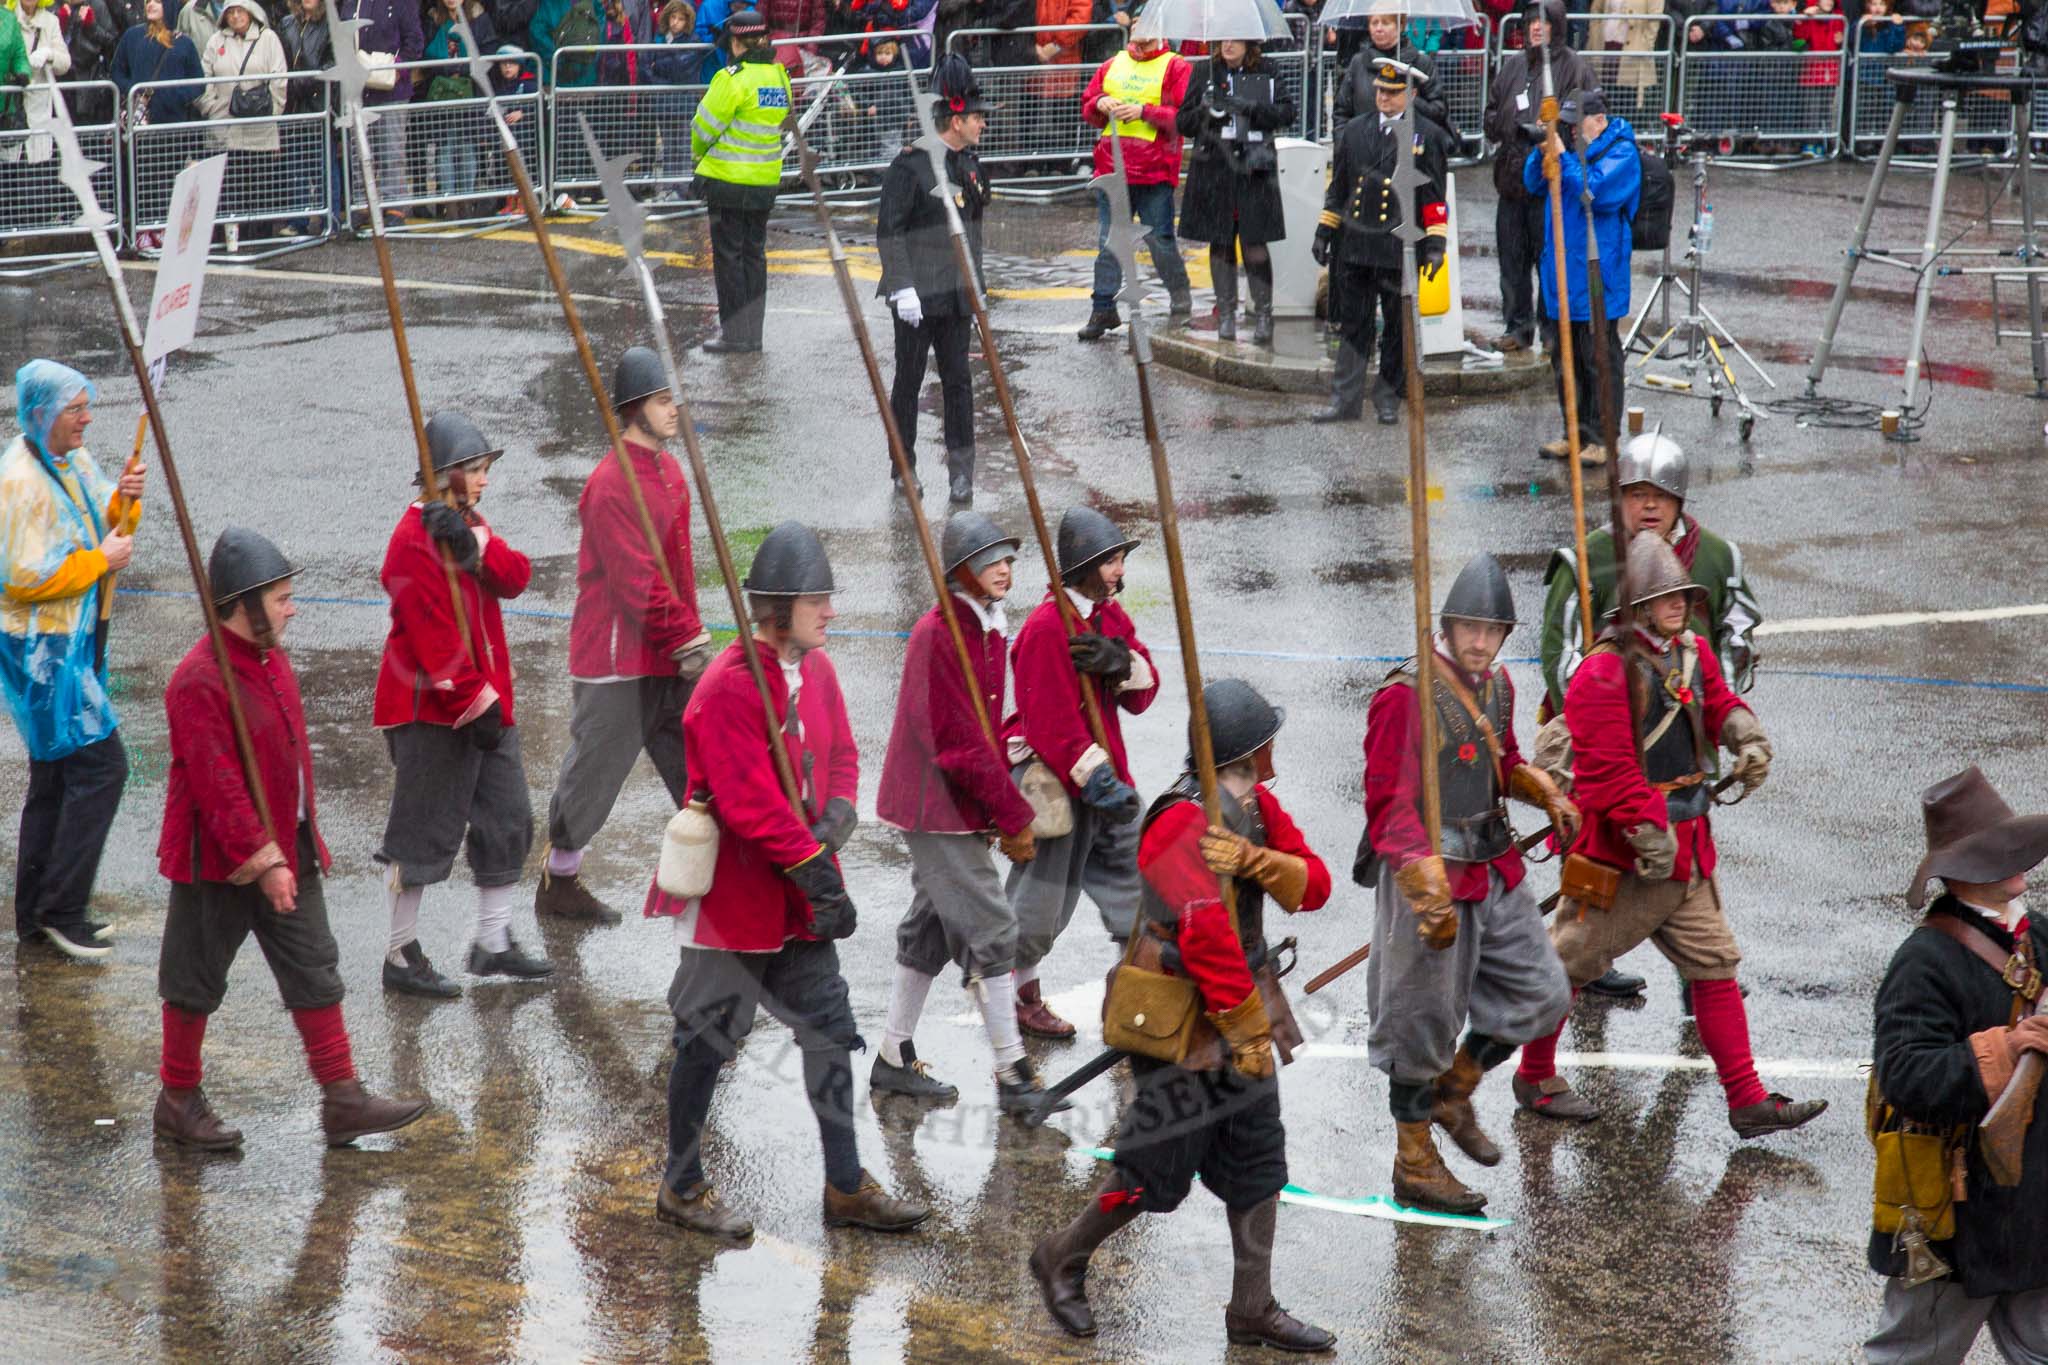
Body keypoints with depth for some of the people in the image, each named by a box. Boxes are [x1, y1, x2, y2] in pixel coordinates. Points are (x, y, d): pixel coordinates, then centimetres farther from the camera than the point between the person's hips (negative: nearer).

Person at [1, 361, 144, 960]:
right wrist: (101, 560, -17)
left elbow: (106, 529, 16)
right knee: (100, 764, -12)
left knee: (56, 775, 14)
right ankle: (61, 909, -6)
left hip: (74, 642, 10)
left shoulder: (75, 460, 9)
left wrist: (124, 501, -5)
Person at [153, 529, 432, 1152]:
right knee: (196, 982, 7)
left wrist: (304, 839, 18)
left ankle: (342, 1100, 12)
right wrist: (264, 861, -24)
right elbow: (217, 787, -25)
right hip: (219, 863, -9)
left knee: (315, 972, 8)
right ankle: (178, 1101, 21)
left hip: (287, 850, 9)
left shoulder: (271, 659, 7)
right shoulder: (201, 681, -22)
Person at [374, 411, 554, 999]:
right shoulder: (417, 539, -16)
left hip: (486, 705, 10)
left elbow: (516, 577, -3)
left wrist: (478, 546, -22)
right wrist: (474, 700, -21)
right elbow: (432, 635, -21)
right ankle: (401, 958, 5)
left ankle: (494, 943, 26)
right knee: (425, 833, -4)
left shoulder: (467, 526, 14)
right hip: (432, 713, -10)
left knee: (507, 819, 14)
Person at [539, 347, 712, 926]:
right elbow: (635, 584, -22)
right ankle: (559, 882, 20)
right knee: (596, 768, 4)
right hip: (617, 658, -8)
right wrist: (687, 637, -17)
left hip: (671, 657, 8)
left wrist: (691, 634, 10)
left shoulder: (670, 472, 10)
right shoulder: (611, 484, -19)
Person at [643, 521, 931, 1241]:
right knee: (709, 1038, 5)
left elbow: (840, 755, 14)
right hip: (733, 893, -8)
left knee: (830, 1029, 10)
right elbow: (750, 803, -25)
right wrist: (814, 871, -23)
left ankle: (846, 1187, 20)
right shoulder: (728, 687, -22)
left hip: (799, 896, 8)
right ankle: (682, 1188, 20)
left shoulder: (817, 670, 5)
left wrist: (837, 816, -8)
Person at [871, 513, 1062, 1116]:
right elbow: (960, 744, -21)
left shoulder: (989, 629, 10)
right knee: (990, 928, -8)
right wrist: (1015, 818, -17)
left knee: (932, 927, 15)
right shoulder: (937, 634, -19)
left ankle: (895, 1059, 26)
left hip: (964, 806, 9)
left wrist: (1007, 809, 9)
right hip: (937, 807, -9)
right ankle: (1013, 1076, -3)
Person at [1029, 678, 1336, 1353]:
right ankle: (1063, 1260, 23)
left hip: (1240, 1008, 9)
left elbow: (1313, 885, -3)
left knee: (1257, 1162, 11)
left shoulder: (1256, 805, 6)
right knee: (1158, 1169, 0)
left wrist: (1255, 860, -22)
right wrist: (1247, 1029, -24)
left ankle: (1253, 1310, 20)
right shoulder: (1187, 821, -23)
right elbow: (1206, 934, -30)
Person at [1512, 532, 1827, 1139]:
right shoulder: (1604, 674, -19)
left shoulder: (1692, 654, 8)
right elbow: (1609, 768, -23)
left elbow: (1716, 702, 27)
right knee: (1573, 960, 7)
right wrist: (1649, 833, -23)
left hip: (1685, 844, 8)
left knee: (1714, 963, 6)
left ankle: (1747, 1100, 8)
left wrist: (1744, 731, 5)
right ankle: (1535, 1077, 26)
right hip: (1620, 851, -8)